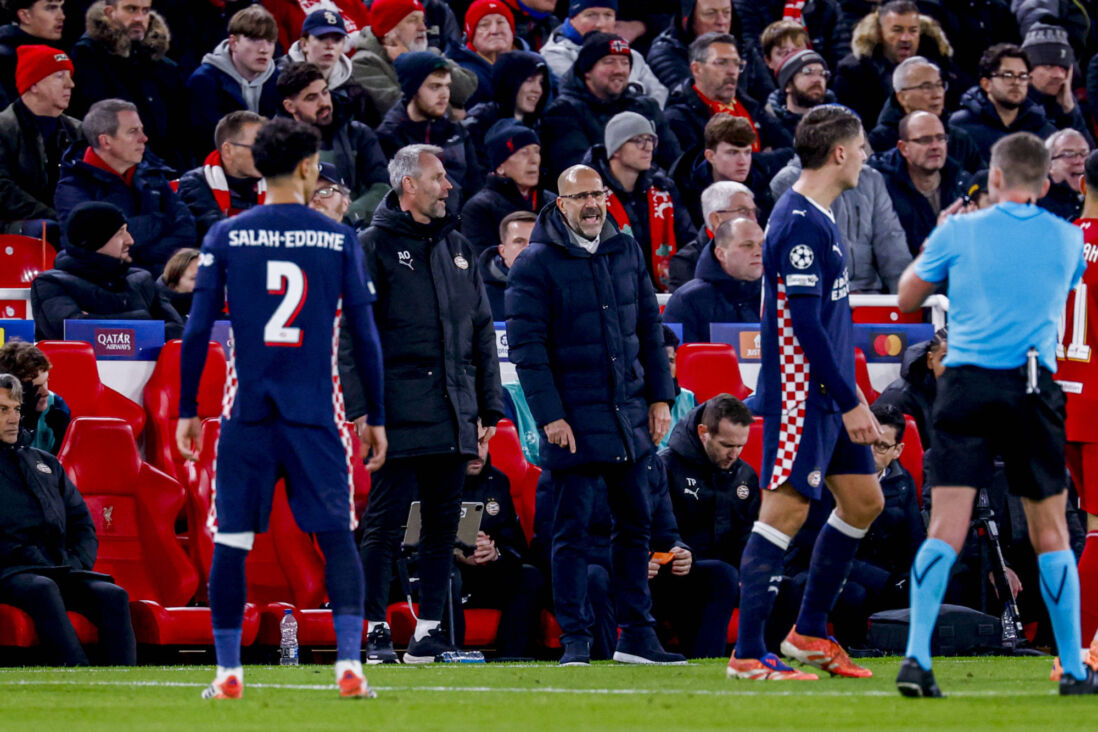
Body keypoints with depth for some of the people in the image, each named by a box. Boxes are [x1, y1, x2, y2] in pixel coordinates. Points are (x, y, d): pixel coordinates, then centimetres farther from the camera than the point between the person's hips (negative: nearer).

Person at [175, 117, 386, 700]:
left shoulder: (225, 237, 2)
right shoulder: (338, 238, 2)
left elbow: (197, 331, 0)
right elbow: (364, 334, 3)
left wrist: (187, 410, 6)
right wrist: (375, 416, 9)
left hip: (247, 412, 0)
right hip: (316, 413, 0)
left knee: (231, 541, 6)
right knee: (336, 536, 2)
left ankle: (228, 671, 6)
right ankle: (349, 662, -10)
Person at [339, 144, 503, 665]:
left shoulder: (458, 249, 18)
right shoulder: (374, 246, -1)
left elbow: (482, 332, 21)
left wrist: (489, 406, 16)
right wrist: (360, 407, -13)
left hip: (454, 412, 6)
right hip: (399, 415, -6)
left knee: (443, 524, 6)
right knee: (385, 523, -6)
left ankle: (430, 628, 11)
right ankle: (376, 631, -2)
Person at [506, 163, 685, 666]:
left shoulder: (625, 251, 10)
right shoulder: (536, 263, -7)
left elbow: (649, 327, 16)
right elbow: (527, 346, -11)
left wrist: (659, 397, 9)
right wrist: (550, 416, -17)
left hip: (630, 416, 6)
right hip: (574, 421, -6)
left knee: (635, 524, 9)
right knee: (573, 530, -3)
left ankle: (636, 634, 15)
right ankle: (574, 639, 0)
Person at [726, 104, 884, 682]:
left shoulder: (820, 219, 15)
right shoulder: (801, 223, -17)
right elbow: (805, 323, -21)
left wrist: (850, 396, 21)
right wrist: (850, 401, -20)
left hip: (829, 393, 10)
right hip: (801, 393, -10)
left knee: (863, 501, 12)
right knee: (786, 510, -9)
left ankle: (809, 633, 19)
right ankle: (748, 654, -7)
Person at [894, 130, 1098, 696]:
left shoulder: (960, 233, 1)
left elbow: (907, 299, 13)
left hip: (967, 383, -1)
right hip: (1035, 389, 1)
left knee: (946, 529, -7)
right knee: (1050, 532, 11)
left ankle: (916, 658, -20)